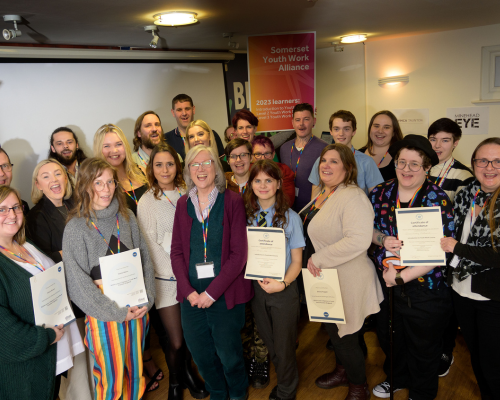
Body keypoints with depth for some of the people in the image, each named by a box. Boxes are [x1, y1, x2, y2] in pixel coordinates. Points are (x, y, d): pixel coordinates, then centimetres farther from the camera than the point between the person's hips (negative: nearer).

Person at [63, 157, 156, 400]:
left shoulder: (126, 216, 3)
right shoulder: (76, 227, -10)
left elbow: (144, 259, 5)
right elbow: (78, 283, -12)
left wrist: (147, 299, -6)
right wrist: (117, 312, -13)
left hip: (136, 306, 4)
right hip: (104, 312, -4)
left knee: (135, 368, 16)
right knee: (112, 375, 7)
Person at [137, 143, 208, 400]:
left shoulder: (187, 195, 4)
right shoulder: (147, 201, -4)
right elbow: (150, 245, -5)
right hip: (166, 278, -2)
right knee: (175, 341, 4)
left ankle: (187, 372, 41)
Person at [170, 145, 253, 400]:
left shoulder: (232, 202, -7)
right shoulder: (183, 204, 5)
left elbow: (238, 253, -11)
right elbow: (176, 251, 3)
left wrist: (212, 292, -15)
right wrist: (189, 290, -10)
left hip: (225, 294, -3)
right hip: (191, 295, 4)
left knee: (228, 353, 7)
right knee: (200, 353, 14)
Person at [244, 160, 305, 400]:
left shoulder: (290, 217, -7)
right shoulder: (247, 215, 0)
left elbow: (296, 261, -6)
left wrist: (283, 284, -22)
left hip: (283, 289, -3)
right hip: (256, 287, 3)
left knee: (284, 345, 12)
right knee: (269, 342, 19)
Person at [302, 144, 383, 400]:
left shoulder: (353, 197, -23)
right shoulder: (323, 193, 7)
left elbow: (358, 240, -35)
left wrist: (318, 259, -27)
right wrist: (314, 262, 9)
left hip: (346, 282, -9)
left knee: (344, 337, 8)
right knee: (332, 331, 24)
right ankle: (342, 371, 49)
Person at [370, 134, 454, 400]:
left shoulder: (438, 199, -16)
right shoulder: (380, 192, -2)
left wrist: (400, 277, -18)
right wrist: (383, 239, -16)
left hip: (424, 290, -4)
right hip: (385, 282, 4)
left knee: (423, 349, 16)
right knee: (388, 338, 24)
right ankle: (397, 378, 53)